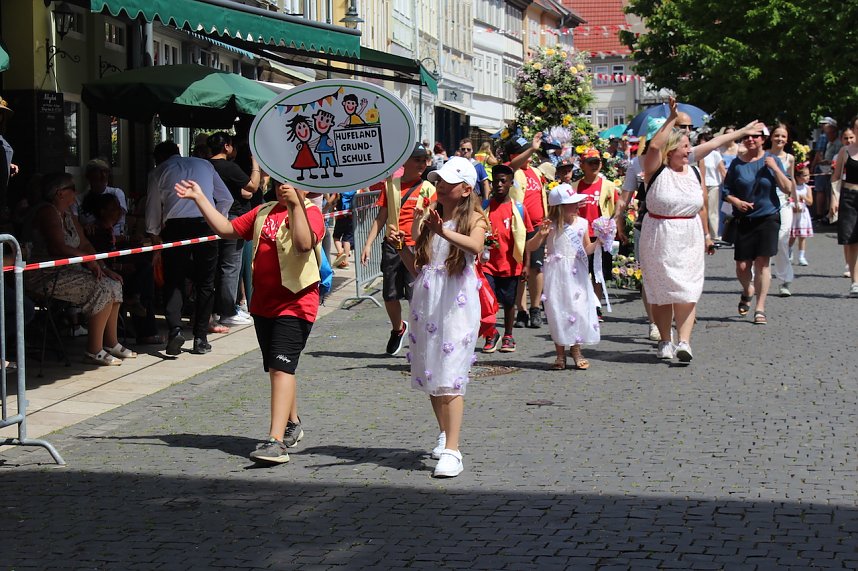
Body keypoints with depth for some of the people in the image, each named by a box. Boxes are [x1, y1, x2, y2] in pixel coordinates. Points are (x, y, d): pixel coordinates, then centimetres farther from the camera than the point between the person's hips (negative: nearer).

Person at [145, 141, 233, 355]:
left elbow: (153, 209, 14)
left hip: (175, 226, -1)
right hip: (205, 224, 1)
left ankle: (175, 329, -14)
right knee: (205, 283, 9)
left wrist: (154, 235, 27)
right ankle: (200, 339, 7)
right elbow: (226, 199, 19)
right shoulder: (204, 164, 21)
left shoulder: (158, 172, 15)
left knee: (173, 282, 7)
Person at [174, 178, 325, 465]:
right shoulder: (264, 212, 14)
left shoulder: (310, 212, -8)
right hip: (264, 303, 8)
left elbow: (304, 244, -27)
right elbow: (227, 229, 15)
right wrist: (200, 199, 12)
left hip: (295, 304, -8)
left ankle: (275, 441, -26)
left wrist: (295, 204, -29)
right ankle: (292, 424, 39)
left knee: (281, 367, -19)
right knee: (277, 368, 19)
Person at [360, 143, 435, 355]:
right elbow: (381, 218, 13)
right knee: (390, 296, 8)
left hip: (416, 247, -3)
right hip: (392, 247, 3)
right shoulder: (391, 184, 9)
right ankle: (398, 329, 34)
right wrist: (368, 244, 7)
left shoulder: (428, 189, 2)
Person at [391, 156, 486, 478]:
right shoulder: (428, 219, 15)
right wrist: (401, 246, 0)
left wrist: (445, 232, -42)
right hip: (426, 301, 6)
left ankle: (452, 451, -16)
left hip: (457, 303, -6)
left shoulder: (474, 218, -1)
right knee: (429, 373, 11)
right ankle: (444, 433, 31)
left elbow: (476, 247, -26)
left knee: (450, 377, -13)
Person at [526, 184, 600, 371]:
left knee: (579, 310, 2)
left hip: (577, 274, 3)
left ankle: (576, 351, 15)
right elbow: (530, 247, -4)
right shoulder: (551, 226, -6)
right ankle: (560, 354, 10)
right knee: (558, 311, 0)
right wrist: (540, 234, -21)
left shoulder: (581, 223, 3)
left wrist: (598, 243, -4)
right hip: (557, 275, -3)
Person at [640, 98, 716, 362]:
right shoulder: (656, 170, -5)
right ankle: (665, 342, 14)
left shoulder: (694, 173, 9)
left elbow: (701, 207, 18)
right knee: (661, 291, 4)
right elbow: (654, 147, -25)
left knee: (687, 290, -6)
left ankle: (684, 341, -12)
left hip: (689, 238, 3)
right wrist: (672, 118, -20)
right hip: (658, 238, -3)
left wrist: (706, 235, 19)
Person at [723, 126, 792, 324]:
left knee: (762, 262, -7)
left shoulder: (771, 160, 0)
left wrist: (775, 168, -15)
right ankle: (748, 291, 34)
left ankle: (760, 308, 0)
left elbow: (787, 187, -3)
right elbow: (726, 191, 6)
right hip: (744, 219, 1)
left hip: (768, 217, -1)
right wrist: (736, 202, -13)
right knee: (742, 265, 0)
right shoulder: (737, 163, 2)